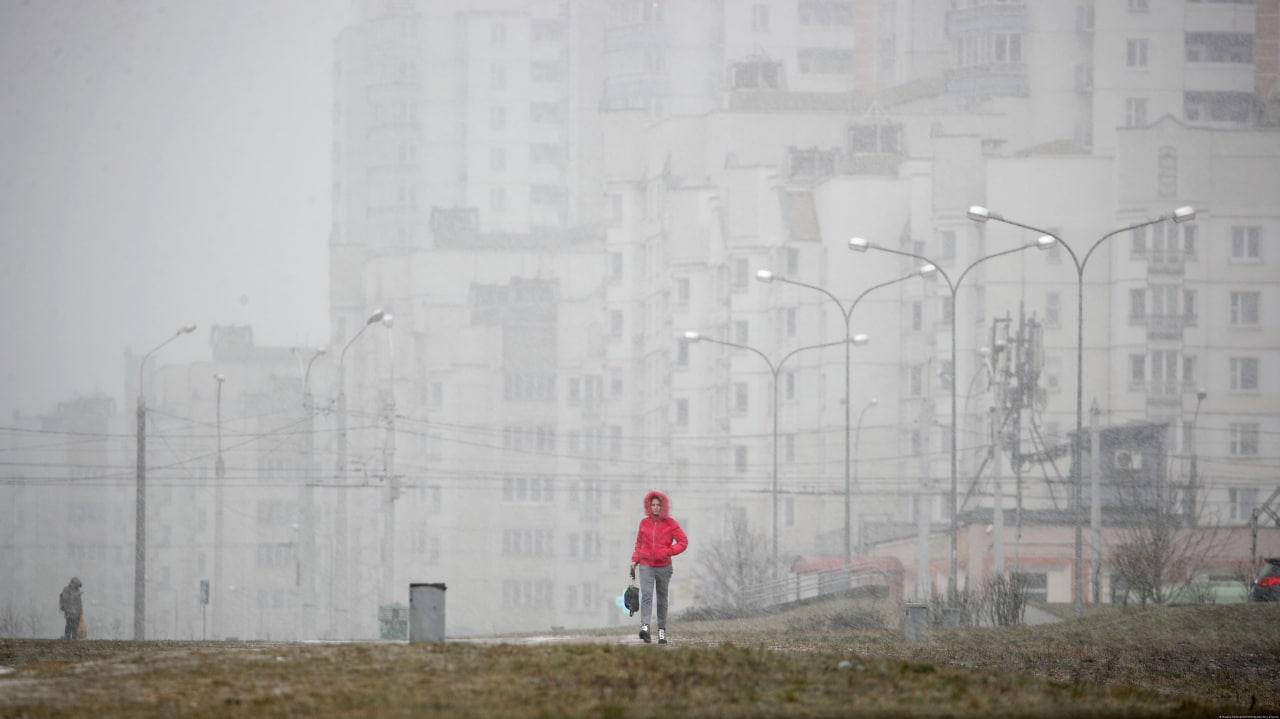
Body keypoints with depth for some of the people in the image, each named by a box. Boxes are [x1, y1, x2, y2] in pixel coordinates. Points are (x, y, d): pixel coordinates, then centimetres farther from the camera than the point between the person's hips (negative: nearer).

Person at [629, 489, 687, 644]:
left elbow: (683, 542, 0)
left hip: (664, 566, -1)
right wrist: (635, 559, 8)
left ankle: (662, 630, 15)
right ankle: (645, 627, -33)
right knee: (646, 595, -18)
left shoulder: (670, 523, 0)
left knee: (662, 599, 6)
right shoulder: (644, 523, 8)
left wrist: (668, 551, -12)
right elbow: (639, 543, 20)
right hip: (646, 566, 1)